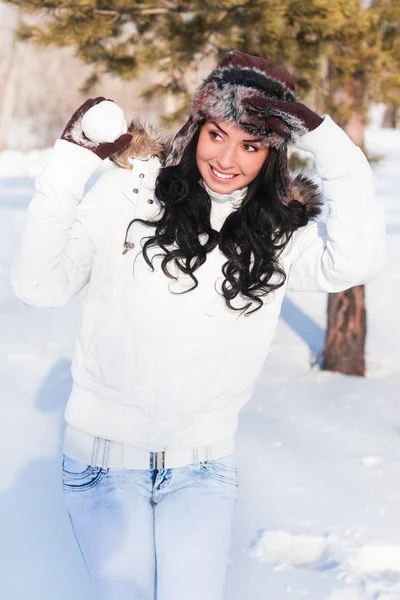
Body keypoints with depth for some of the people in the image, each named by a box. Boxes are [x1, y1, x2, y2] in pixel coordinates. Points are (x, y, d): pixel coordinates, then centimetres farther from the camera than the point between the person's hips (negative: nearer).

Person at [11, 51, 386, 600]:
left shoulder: (278, 231, -2)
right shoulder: (129, 193, -9)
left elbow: (357, 261, -21)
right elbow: (38, 285, -15)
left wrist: (325, 140, -21)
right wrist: (71, 162, -21)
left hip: (202, 469, 2)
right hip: (104, 456, -1)